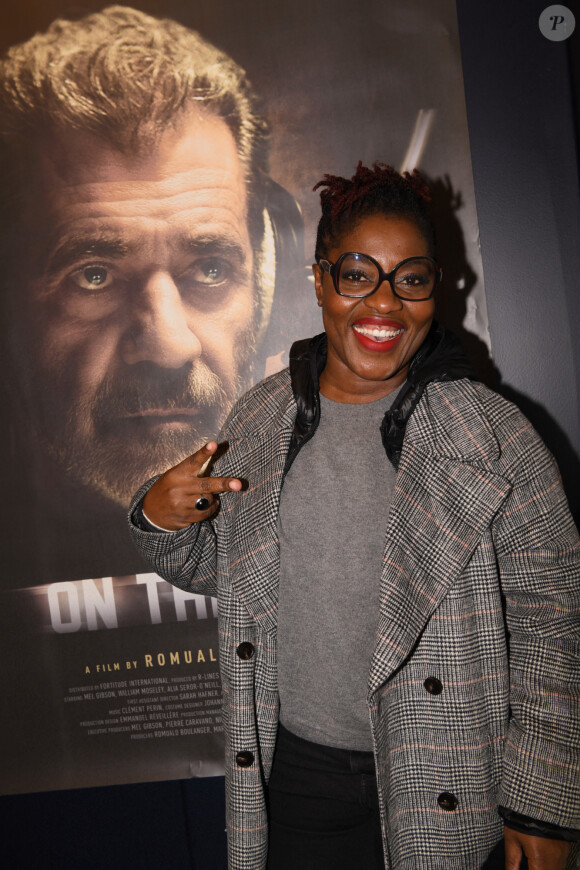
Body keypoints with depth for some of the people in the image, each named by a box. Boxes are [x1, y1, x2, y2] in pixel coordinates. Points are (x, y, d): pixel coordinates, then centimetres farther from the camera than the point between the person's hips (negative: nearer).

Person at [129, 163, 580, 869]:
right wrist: (161, 521, -12)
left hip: (448, 791, -2)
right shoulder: (259, 419, -2)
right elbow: (215, 569, 9)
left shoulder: (496, 438, -13)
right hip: (292, 770, 3)